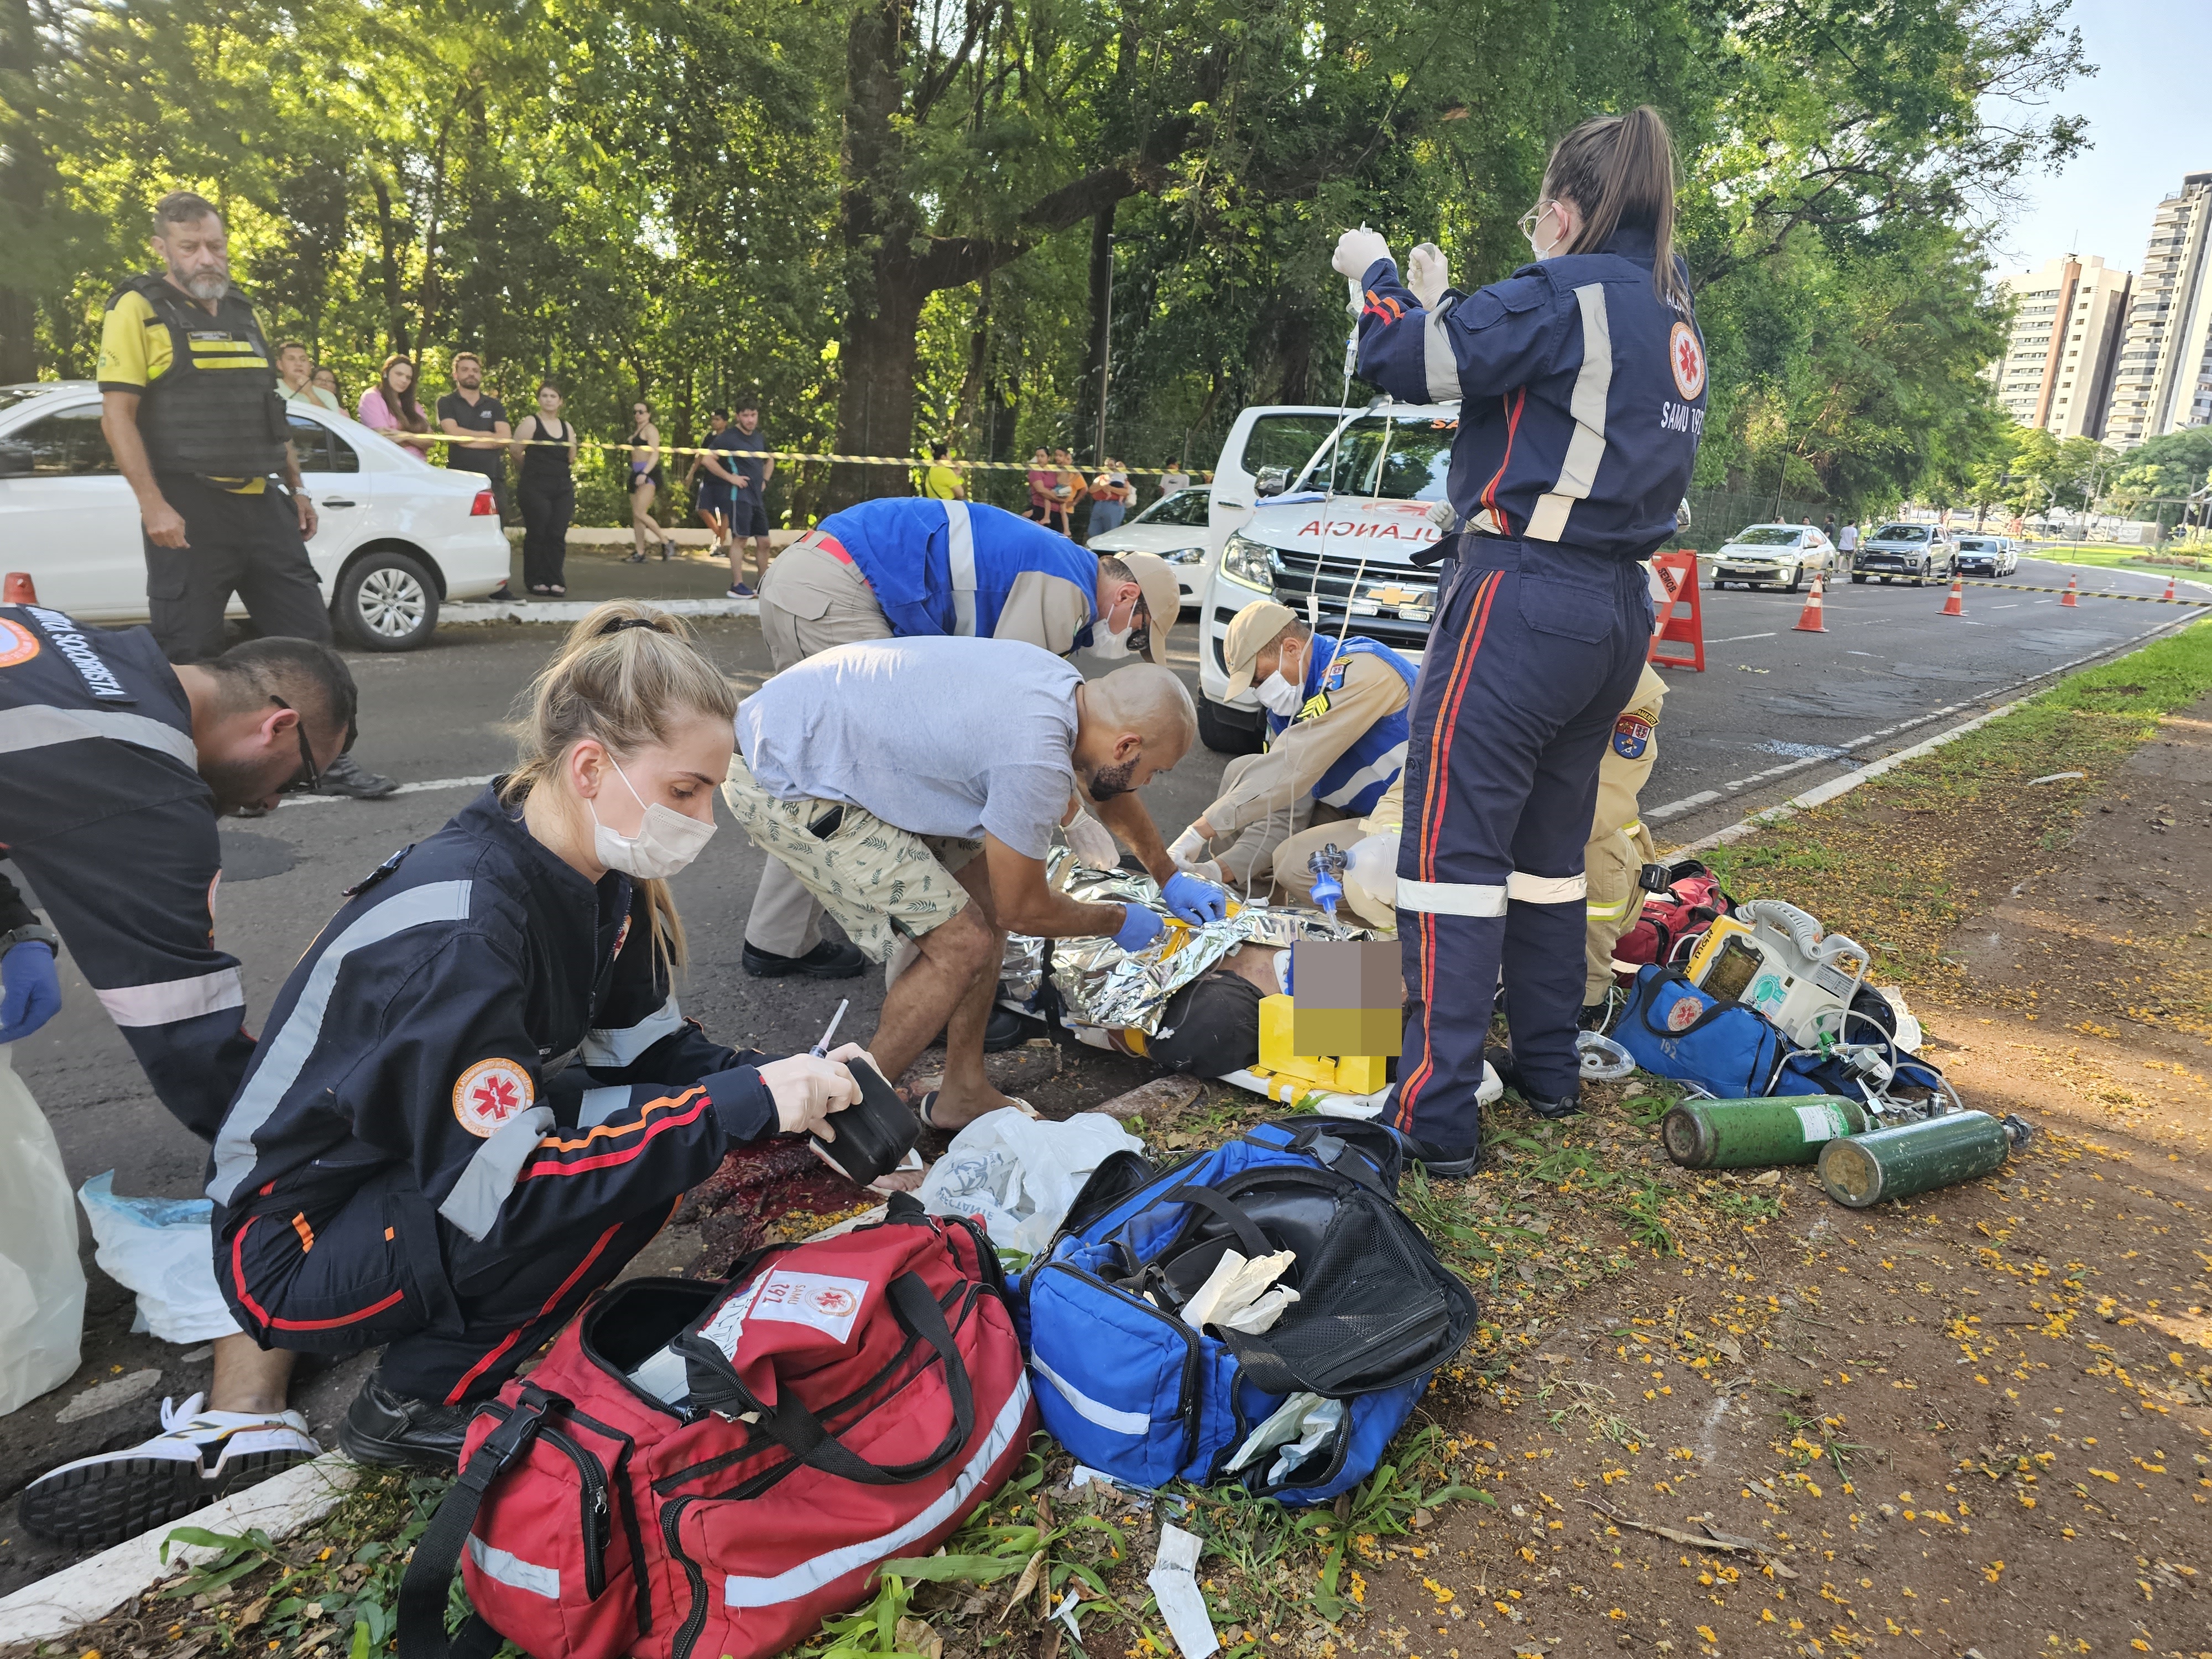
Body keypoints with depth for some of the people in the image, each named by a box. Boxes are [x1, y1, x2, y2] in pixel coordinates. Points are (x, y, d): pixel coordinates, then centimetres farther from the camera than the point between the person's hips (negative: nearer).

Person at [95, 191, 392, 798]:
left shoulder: (242, 313, 17)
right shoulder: (139, 310, -3)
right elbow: (117, 414, -9)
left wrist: (296, 488, 18)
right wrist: (153, 506, -17)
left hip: (263, 506, 6)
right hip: (188, 512, -6)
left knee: (308, 634, 4)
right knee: (189, 654, -1)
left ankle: (330, 760, 12)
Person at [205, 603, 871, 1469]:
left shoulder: (594, 875, -6)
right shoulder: (460, 932, -32)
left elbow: (645, 1041, -1)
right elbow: (507, 1194, -34)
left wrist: (785, 1081, -18)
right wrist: (742, 1105, -34)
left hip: (411, 1179, 8)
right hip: (293, 1250, -8)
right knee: (648, 1154, -26)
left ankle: (442, 1333, 4)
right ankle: (416, 1400, -7)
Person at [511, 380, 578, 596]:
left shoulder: (567, 428, 14)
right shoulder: (531, 423, -1)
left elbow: (571, 459, 18)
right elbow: (516, 453, -2)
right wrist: (534, 468, 8)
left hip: (563, 488, 4)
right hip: (535, 488, -4)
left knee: (558, 535, 0)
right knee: (537, 534, -3)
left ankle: (554, 580, 5)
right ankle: (535, 581, 4)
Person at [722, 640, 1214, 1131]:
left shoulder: (1067, 685, 2)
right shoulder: (1037, 759, -27)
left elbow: (1110, 792, 24)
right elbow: (1023, 910, -12)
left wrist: (1170, 878, 34)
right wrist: (1118, 921, 6)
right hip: (781, 785, -10)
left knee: (985, 887, 9)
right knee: (963, 944, -9)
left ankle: (964, 1094, 21)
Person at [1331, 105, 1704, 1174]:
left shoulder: (1569, 292, -10)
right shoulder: (1672, 317, 17)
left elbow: (1406, 362, -14)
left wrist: (1375, 276, 5)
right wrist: (1442, 302, 26)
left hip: (1523, 598, -9)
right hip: (1617, 607, 9)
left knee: (1452, 845, -7)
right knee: (1550, 844, 18)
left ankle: (1437, 1115, -6)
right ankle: (1548, 1067, 29)